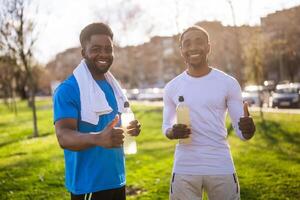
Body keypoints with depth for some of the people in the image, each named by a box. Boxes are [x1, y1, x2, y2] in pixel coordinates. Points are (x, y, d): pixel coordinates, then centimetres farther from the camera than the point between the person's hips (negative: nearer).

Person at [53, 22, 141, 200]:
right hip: (89, 185, -7)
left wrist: (130, 129, -3)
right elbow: (64, 137, -24)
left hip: (117, 180, 7)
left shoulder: (113, 86, 8)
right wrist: (97, 139, -43)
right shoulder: (68, 89, -14)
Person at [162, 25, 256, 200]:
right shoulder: (172, 87, 3)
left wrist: (248, 129, -26)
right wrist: (173, 132, -13)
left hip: (221, 167, -1)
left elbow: (240, 130, -2)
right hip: (184, 169, 1)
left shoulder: (228, 83, -2)